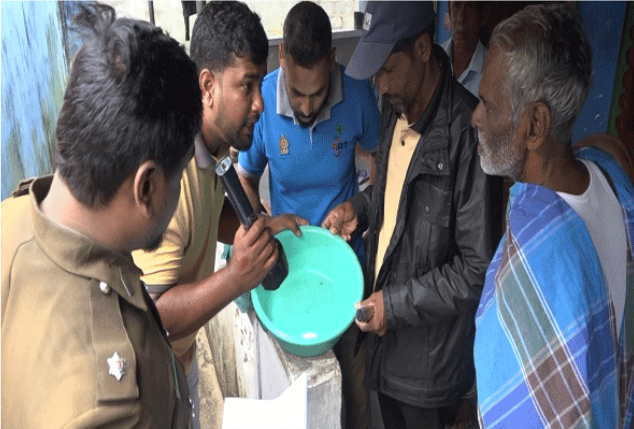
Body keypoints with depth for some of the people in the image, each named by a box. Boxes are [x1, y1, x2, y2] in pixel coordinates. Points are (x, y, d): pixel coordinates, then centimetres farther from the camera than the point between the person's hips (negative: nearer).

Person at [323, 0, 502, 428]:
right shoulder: (396, 108, -2)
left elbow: (478, 269, -24)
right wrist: (361, 207, -1)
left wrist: (398, 304, -20)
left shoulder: (466, 132, -28)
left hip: (431, 350, -7)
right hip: (385, 324, 7)